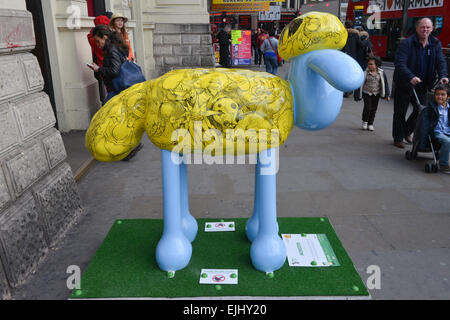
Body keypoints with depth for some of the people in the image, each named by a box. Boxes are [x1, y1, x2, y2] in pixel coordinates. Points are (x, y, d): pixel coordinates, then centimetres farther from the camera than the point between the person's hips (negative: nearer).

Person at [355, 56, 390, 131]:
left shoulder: (381, 73, -5)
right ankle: (364, 121, 14)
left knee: (373, 109, 5)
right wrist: (357, 94, -5)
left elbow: (385, 84, 3)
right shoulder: (365, 73, -9)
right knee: (367, 108, -9)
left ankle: (370, 124, 17)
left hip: (376, 94, 2)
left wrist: (387, 95, 1)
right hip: (367, 93, -2)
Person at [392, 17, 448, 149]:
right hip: (404, 85, -5)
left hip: (422, 86, 5)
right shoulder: (406, 43, -15)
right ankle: (398, 138, 22)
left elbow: (441, 62, 0)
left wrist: (442, 76, -21)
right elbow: (399, 63, -25)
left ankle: (407, 132, 35)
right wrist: (411, 77, -39)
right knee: (400, 113, 5)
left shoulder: (436, 44, 2)